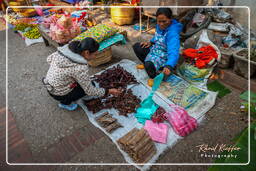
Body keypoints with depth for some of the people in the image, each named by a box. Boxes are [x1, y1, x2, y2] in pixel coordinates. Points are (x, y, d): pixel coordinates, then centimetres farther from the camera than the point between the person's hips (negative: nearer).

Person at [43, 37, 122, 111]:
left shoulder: (66, 49, -11)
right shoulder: (80, 68, -32)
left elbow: (49, 59, 7)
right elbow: (90, 91, -22)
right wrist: (109, 91, -12)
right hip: (60, 94, -7)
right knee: (90, 85, 7)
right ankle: (65, 102, 8)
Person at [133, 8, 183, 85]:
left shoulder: (173, 33, -29)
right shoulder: (159, 26, -4)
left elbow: (173, 52, -41)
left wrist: (169, 66, -57)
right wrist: (151, 42, 1)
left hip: (163, 56, -8)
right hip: (155, 50, 9)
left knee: (149, 65, -37)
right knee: (136, 46, 7)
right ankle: (146, 64, 22)